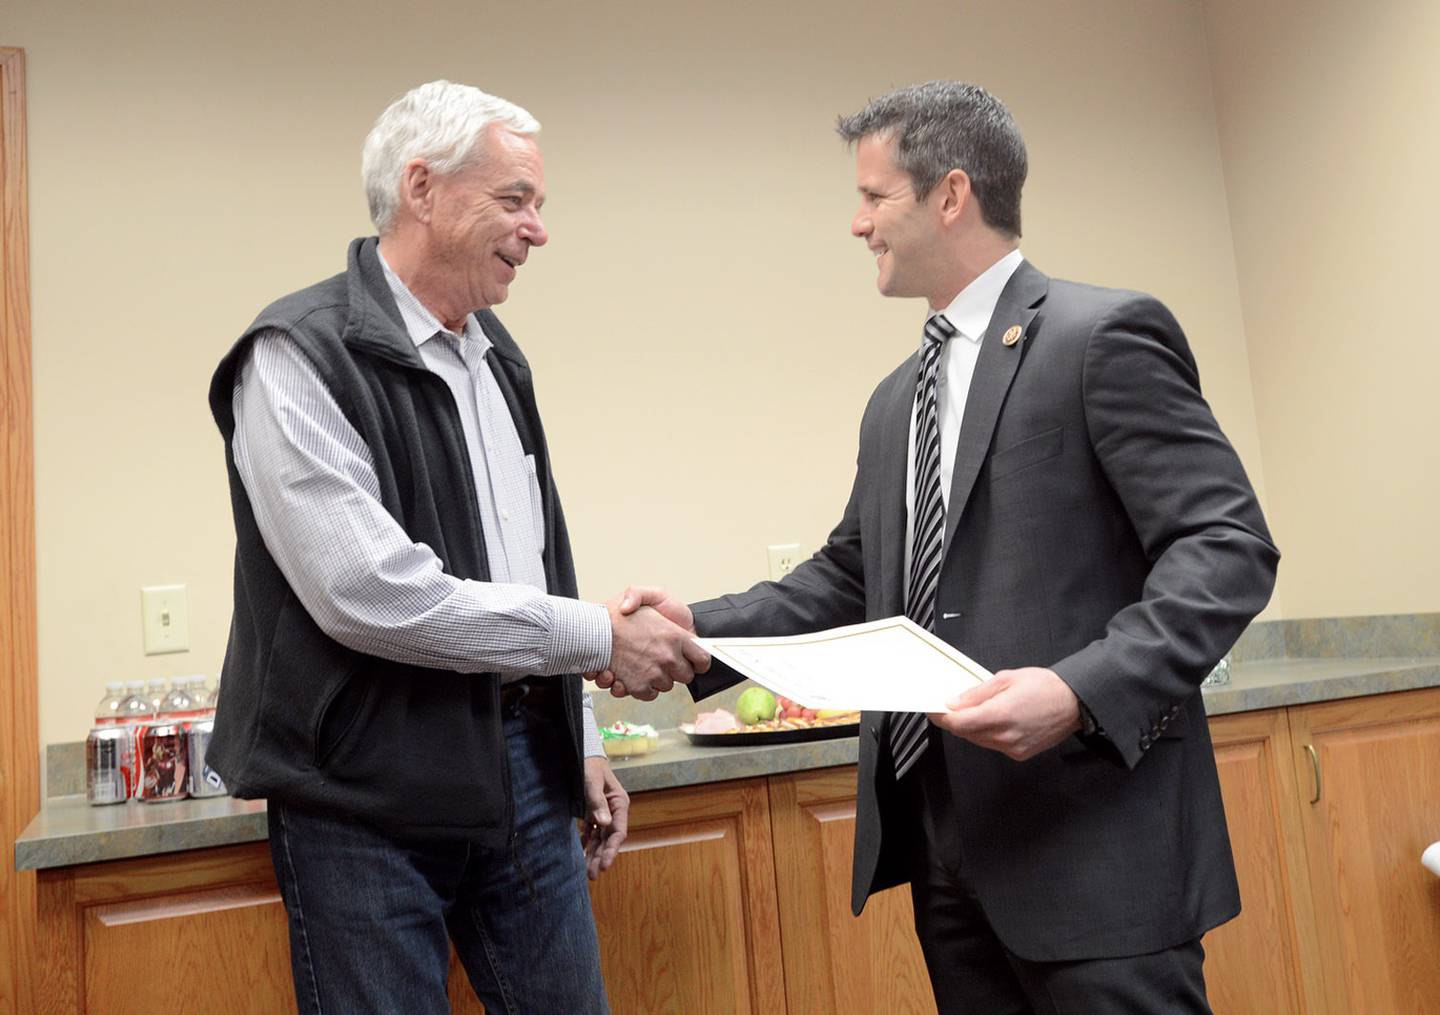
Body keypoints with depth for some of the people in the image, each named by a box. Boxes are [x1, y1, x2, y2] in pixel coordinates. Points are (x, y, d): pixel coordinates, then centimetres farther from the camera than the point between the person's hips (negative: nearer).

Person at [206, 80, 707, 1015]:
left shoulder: (495, 356, 12)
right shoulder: (301, 357, -13)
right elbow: (366, 593, -22)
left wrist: (579, 741, 15)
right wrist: (600, 635, -17)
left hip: (523, 766, 7)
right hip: (371, 797, -6)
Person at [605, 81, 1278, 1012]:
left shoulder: (1106, 336, -7)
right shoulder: (896, 400, 16)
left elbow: (1227, 547, -13)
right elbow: (850, 577, 18)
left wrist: (1083, 690, -26)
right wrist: (700, 626, 4)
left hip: (1091, 838, -7)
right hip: (945, 840, 7)